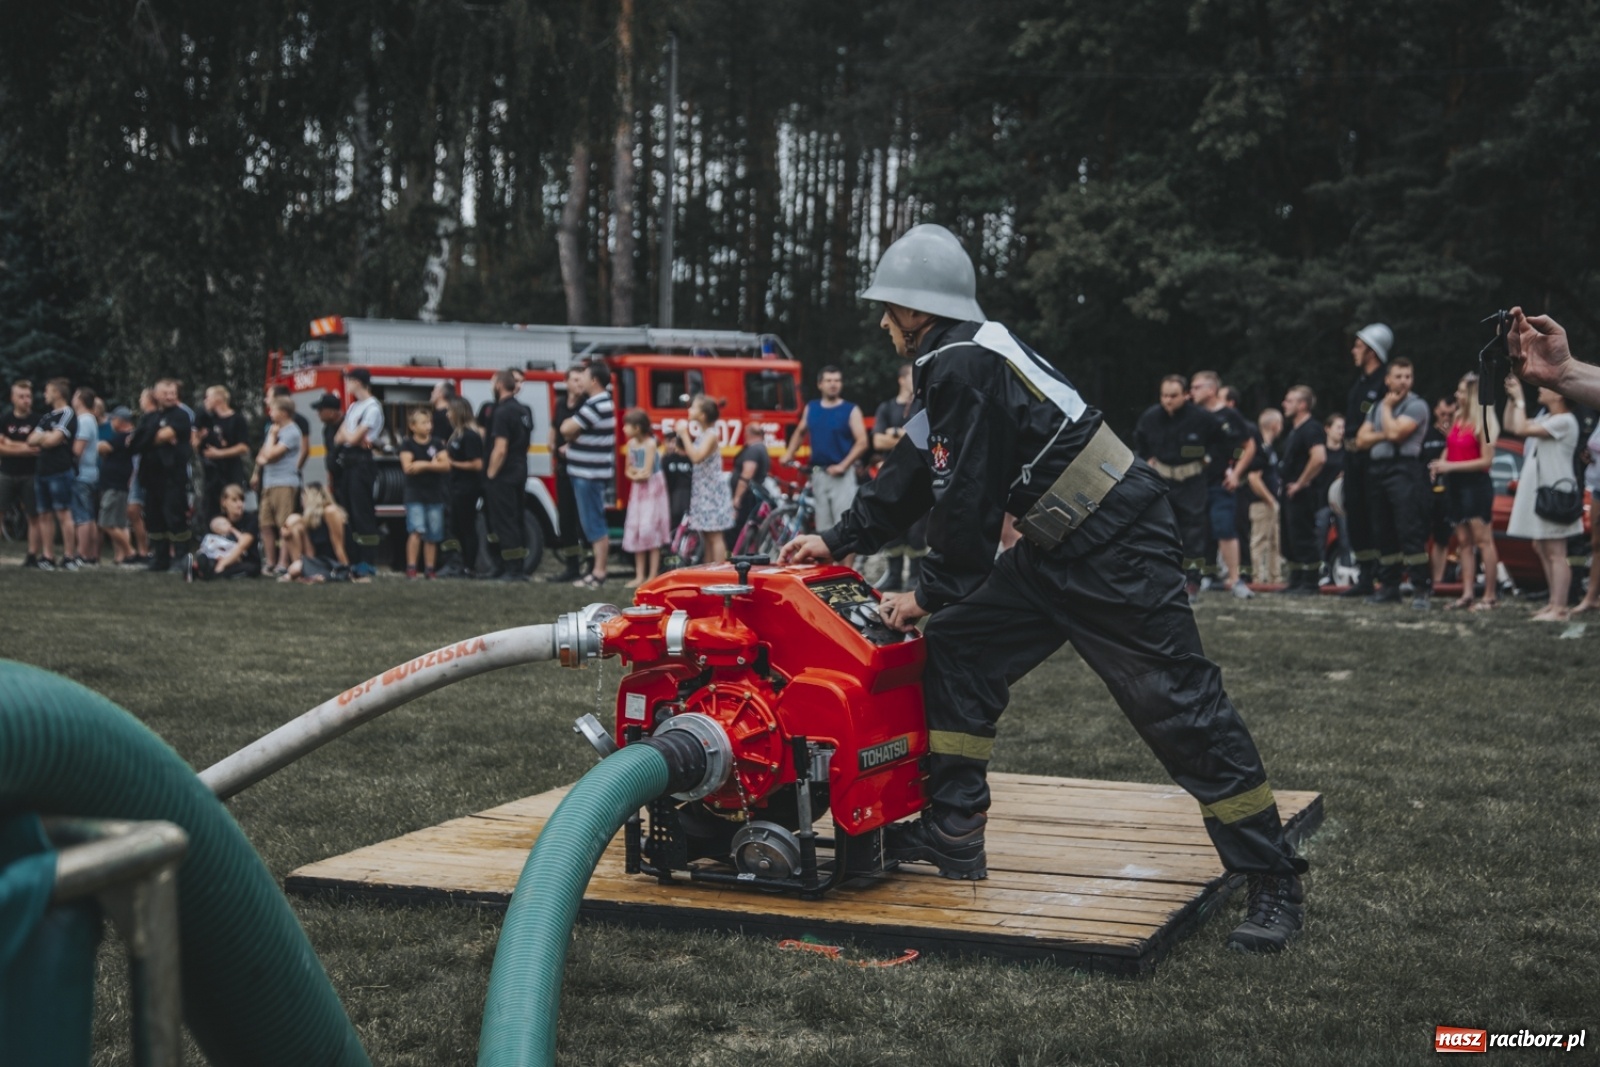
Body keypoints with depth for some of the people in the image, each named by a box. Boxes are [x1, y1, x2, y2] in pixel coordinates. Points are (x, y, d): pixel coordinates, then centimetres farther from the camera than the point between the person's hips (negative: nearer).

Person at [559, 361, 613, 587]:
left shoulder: (596, 405, -18)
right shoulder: (602, 401, 16)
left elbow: (566, 429, -21)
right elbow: (576, 430, 19)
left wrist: (571, 425, 0)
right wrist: (573, 438, 0)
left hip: (590, 473, -10)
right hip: (587, 472, 10)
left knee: (594, 525, -6)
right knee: (594, 524, 14)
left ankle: (598, 573, -3)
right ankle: (597, 570, 19)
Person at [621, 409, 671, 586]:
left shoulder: (650, 444, -17)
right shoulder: (631, 443, 3)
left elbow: (646, 473, -20)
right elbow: (628, 471, 9)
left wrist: (635, 473, -2)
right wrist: (637, 473, -11)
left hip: (652, 490, -7)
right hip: (638, 491, 7)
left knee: (650, 531, -7)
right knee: (636, 532, 7)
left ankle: (652, 576, -3)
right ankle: (640, 576, 13)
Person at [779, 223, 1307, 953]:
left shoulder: (965, 369, -17)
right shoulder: (957, 364, 15)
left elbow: (967, 502, -18)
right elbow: (911, 476, 21)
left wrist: (929, 595, -6)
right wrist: (839, 541, 20)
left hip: (1120, 553, -11)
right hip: (1060, 551, 11)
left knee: (1182, 712, -8)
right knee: (955, 645, 9)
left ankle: (1273, 885, -1)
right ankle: (952, 836, 14)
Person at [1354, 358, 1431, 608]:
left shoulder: (1416, 405, -2)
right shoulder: (1376, 407, 19)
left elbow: (1395, 432, -15)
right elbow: (1362, 438, 10)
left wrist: (1387, 407, 0)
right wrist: (1383, 435, -8)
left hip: (1403, 470, -7)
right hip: (1377, 470, 7)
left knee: (1410, 531, -12)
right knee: (1383, 533, 9)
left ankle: (1420, 590, -13)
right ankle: (1390, 587, 16)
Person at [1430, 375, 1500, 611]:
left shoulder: (1484, 423, -9)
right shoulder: (1457, 418, 12)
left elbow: (1486, 461, -13)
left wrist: (1451, 466, -16)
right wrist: (1440, 465, 2)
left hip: (1476, 484, -8)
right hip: (1455, 484, 8)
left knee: (1483, 540, -7)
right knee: (1464, 541, 7)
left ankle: (1490, 595, -5)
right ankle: (1467, 594, 7)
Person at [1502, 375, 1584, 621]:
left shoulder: (1565, 421, -15)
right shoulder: (1546, 419, 15)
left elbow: (1521, 429, -23)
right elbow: (1510, 426, 20)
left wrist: (1520, 399, -12)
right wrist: (1512, 399, 9)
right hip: (1540, 492, 10)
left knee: (1556, 553, -10)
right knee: (1542, 548, 15)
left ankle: (1559, 610, -10)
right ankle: (1554, 603, 21)